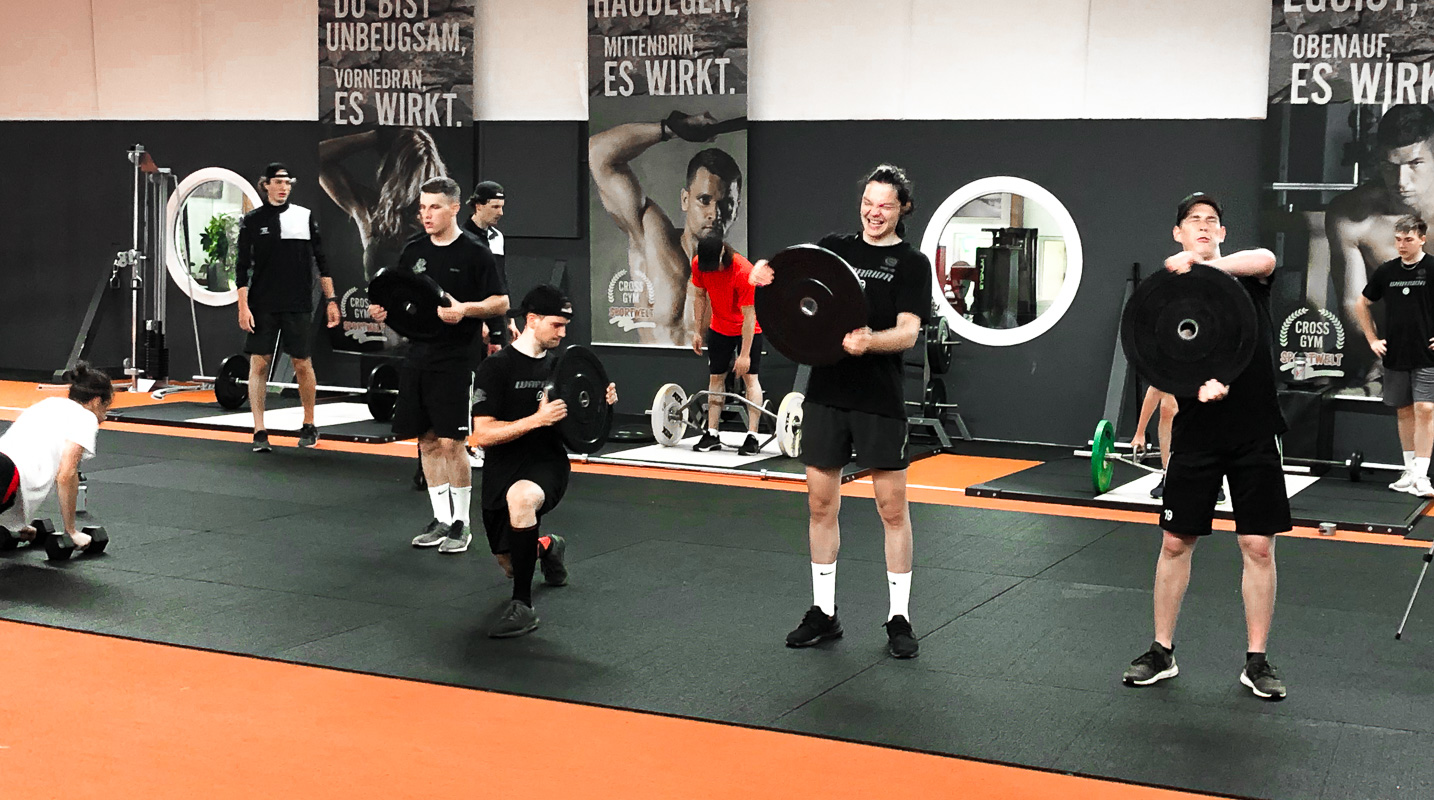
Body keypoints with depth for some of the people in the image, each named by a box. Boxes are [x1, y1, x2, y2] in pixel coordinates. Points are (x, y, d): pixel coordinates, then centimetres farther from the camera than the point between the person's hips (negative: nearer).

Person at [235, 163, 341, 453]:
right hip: (262, 306, 0)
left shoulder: (306, 217, 5)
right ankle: (259, 432, 3)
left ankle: (309, 426, 22)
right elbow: (242, 266, 1)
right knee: (258, 364, -3)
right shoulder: (252, 220, 3)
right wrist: (243, 306, -7)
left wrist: (331, 300, 2)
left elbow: (321, 262, 8)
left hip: (298, 306, 1)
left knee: (303, 364, 5)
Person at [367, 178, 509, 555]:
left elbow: (501, 302, -6)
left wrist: (464, 308, -22)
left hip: (455, 361, -6)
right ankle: (441, 520, 20)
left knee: (451, 442, -8)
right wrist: (383, 309, -2)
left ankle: (461, 523, 5)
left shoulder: (474, 252, -6)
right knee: (427, 441, 9)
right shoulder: (414, 251, 10)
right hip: (418, 357, 6)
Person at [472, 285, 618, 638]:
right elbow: (482, 435, -17)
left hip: (547, 464, 0)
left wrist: (603, 403, -5)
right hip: (502, 469, 0)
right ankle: (548, 547, 52)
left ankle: (522, 607, -29)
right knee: (511, 566, 13)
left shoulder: (559, 365, 4)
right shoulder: (497, 367, -10)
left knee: (521, 497, -38)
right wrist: (537, 419, -28)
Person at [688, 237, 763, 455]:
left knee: (749, 376, -10)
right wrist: (697, 331, 1)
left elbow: (749, 316, -28)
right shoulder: (698, 264, -15)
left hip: (748, 328, -5)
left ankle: (752, 437, -11)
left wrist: (745, 354, -27)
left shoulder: (743, 272, -31)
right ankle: (712, 434, 7)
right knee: (715, 377, 4)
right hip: (720, 328, 5)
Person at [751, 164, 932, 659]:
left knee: (893, 508, 1)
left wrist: (870, 341, -33)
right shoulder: (834, 248, 11)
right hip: (826, 392, 4)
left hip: (879, 399, -3)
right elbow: (789, 281, 0)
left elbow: (908, 331, -12)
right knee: (821, 502, 8)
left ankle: (899, 618, 11)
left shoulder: (911, 264, 0)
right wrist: (763, 275, -24)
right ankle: (823, 613, 19)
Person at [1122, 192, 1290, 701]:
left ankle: (1256, 661, 12)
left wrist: (1202, 263, -31)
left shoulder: (1246, 274, 6)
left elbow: (1266, 258, -20)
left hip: (1255, 432, 0)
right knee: (1176, 542, 5)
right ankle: (1162, 653, 18)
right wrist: (1199, 381, -30)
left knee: (1258, 545, 1)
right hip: (1197, 432, 1)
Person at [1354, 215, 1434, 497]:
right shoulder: (1386, 271, 5)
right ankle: (1409, 471, 20)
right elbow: (1362, 305, 18)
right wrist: (1372, 339, 11)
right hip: (1395, 356, 4)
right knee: (1404, 411, 10)